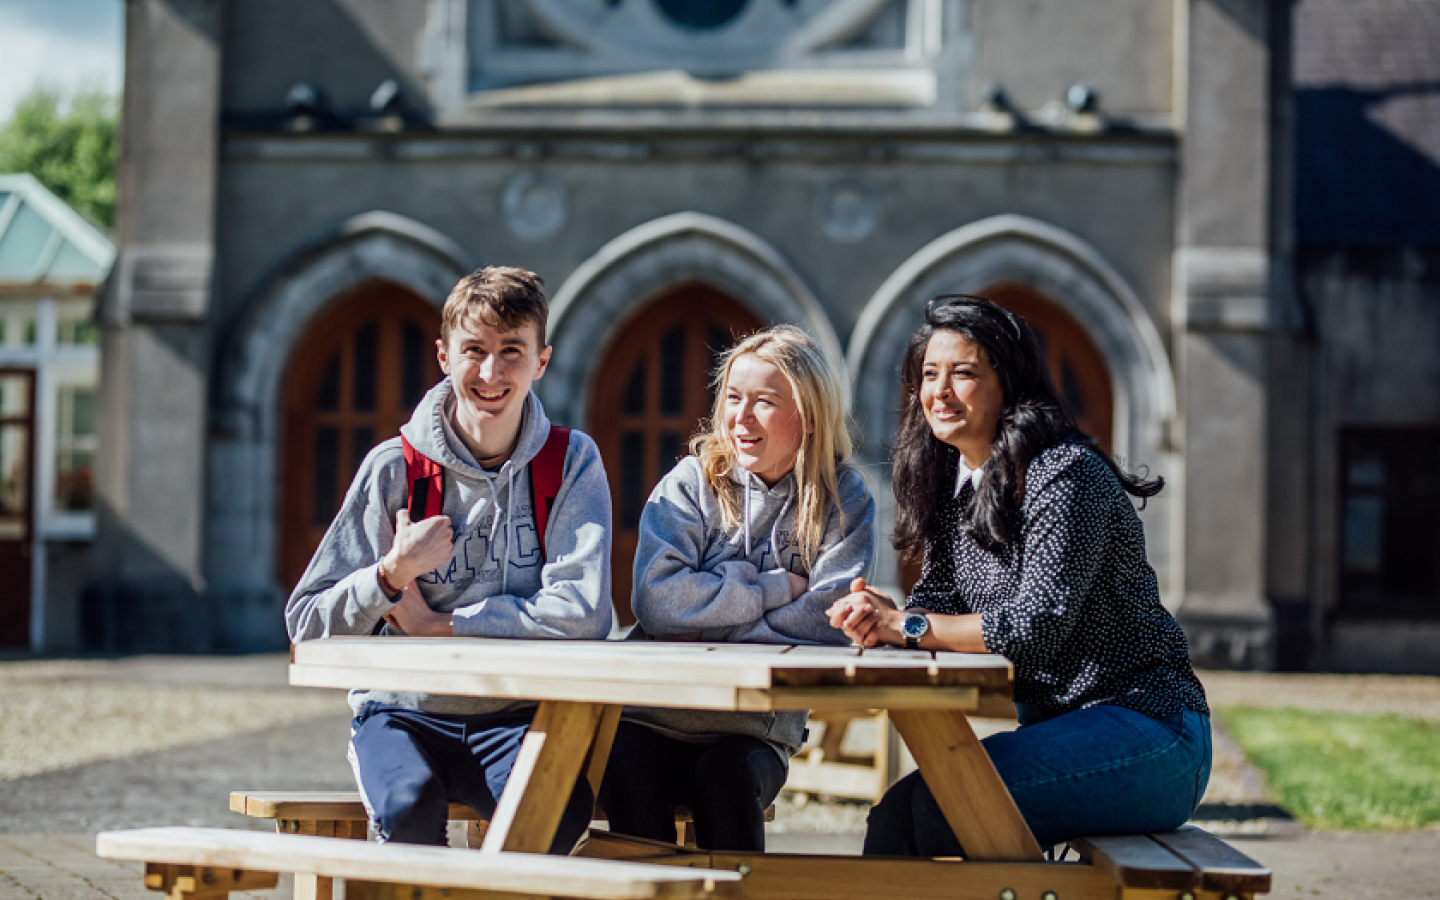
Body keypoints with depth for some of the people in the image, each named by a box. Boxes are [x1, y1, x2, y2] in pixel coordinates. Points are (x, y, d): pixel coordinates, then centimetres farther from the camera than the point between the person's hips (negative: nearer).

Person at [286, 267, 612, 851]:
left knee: (562, 802, -33)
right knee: (410, 803, -34)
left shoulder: (572, 464, 2)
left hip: (516, 716, 0)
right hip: (403, 711, 0)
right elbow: (306, 625, 1)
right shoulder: (395, 469, 1)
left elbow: (583, 611, -13)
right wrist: (393, 573, -18)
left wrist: (437, 623, -11)